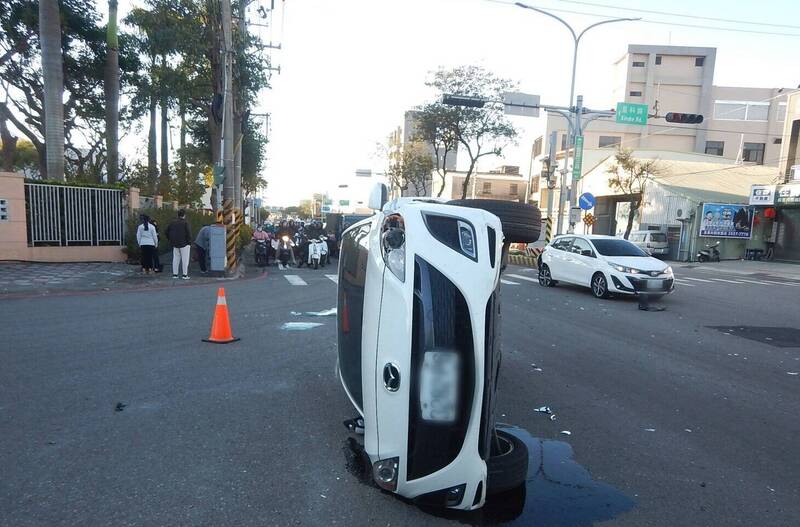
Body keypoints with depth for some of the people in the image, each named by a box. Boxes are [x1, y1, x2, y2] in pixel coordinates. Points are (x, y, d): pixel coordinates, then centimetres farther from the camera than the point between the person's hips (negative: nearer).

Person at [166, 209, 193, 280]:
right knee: (185, 259, -2)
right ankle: (185, 275, -4)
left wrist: (171, 240, 19)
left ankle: (175, 274, 13)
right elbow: (188, 233, -14)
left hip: (175, 244, 6)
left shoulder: (172, 222, 9)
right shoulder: (185, 223, -10)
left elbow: (167, 232, 14)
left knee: (175, 259, 11)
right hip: (184, 244, -6)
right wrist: (189, 242, -6)